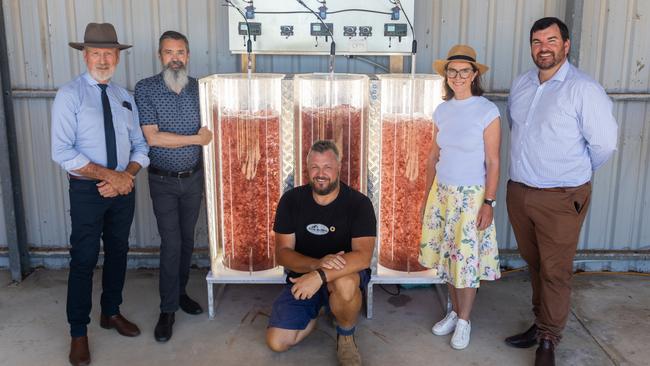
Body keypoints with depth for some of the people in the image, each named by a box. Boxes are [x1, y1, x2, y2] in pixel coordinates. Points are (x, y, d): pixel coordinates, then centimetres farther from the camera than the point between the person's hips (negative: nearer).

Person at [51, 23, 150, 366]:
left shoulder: (125, 96, 7)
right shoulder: (70, 94, -10)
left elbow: (140, 146, 6)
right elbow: (62, 152, -18)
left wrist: (127, 174, -14)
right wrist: (110, 175, -21)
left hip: (123, 188, 5)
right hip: (87, 190, -5)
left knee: (118, 253, 16)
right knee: (84, 261, 3)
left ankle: (111, 312, 36)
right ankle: (78, 333, 19)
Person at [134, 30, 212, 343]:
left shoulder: (199, 88, -1)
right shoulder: (146, 88, -11)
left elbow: (208, 131, 6)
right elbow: (152, 137, -18)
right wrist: (196, 138, -15)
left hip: (193, 177, 3)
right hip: (163, 180, -3)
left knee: (187, 239, 13)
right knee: (171, 243, -3)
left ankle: (180, 291, 32)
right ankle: (168, 308, 10)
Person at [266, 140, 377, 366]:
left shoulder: (359, 203, -16)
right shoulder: (291, 200, -8)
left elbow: (363, 256, -27)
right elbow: (283, 252, -10)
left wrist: (320, 276, -41)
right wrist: (317, 264, -31)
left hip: (344, 275, -3)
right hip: (302, 276, 3)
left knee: (345, 284, -40)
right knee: (276, 343, -11)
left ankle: (346, 336, -6)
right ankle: (314, 313, 21)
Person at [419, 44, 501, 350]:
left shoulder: (487, 112, -11)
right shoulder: (442, 110, 4)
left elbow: (493, 163, -10)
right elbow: (433, 157, 9)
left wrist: (488, 203, -13)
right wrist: (426, 197, 10)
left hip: (471, 196, -5)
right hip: (442, 192, 5)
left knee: (468, 258, 5)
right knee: (446, 255, 13)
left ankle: (464, 320, 23)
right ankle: (455, 312, 31)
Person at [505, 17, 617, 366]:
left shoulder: (584, 89, -13)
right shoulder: (520, 84, 6)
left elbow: (604, 143, -10)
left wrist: (574, 173, 3)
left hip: (561, 198, -5)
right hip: (518, 192, 6)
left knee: (555, 271, 4)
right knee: (534, 264, 17)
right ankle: (542, 322, 35)